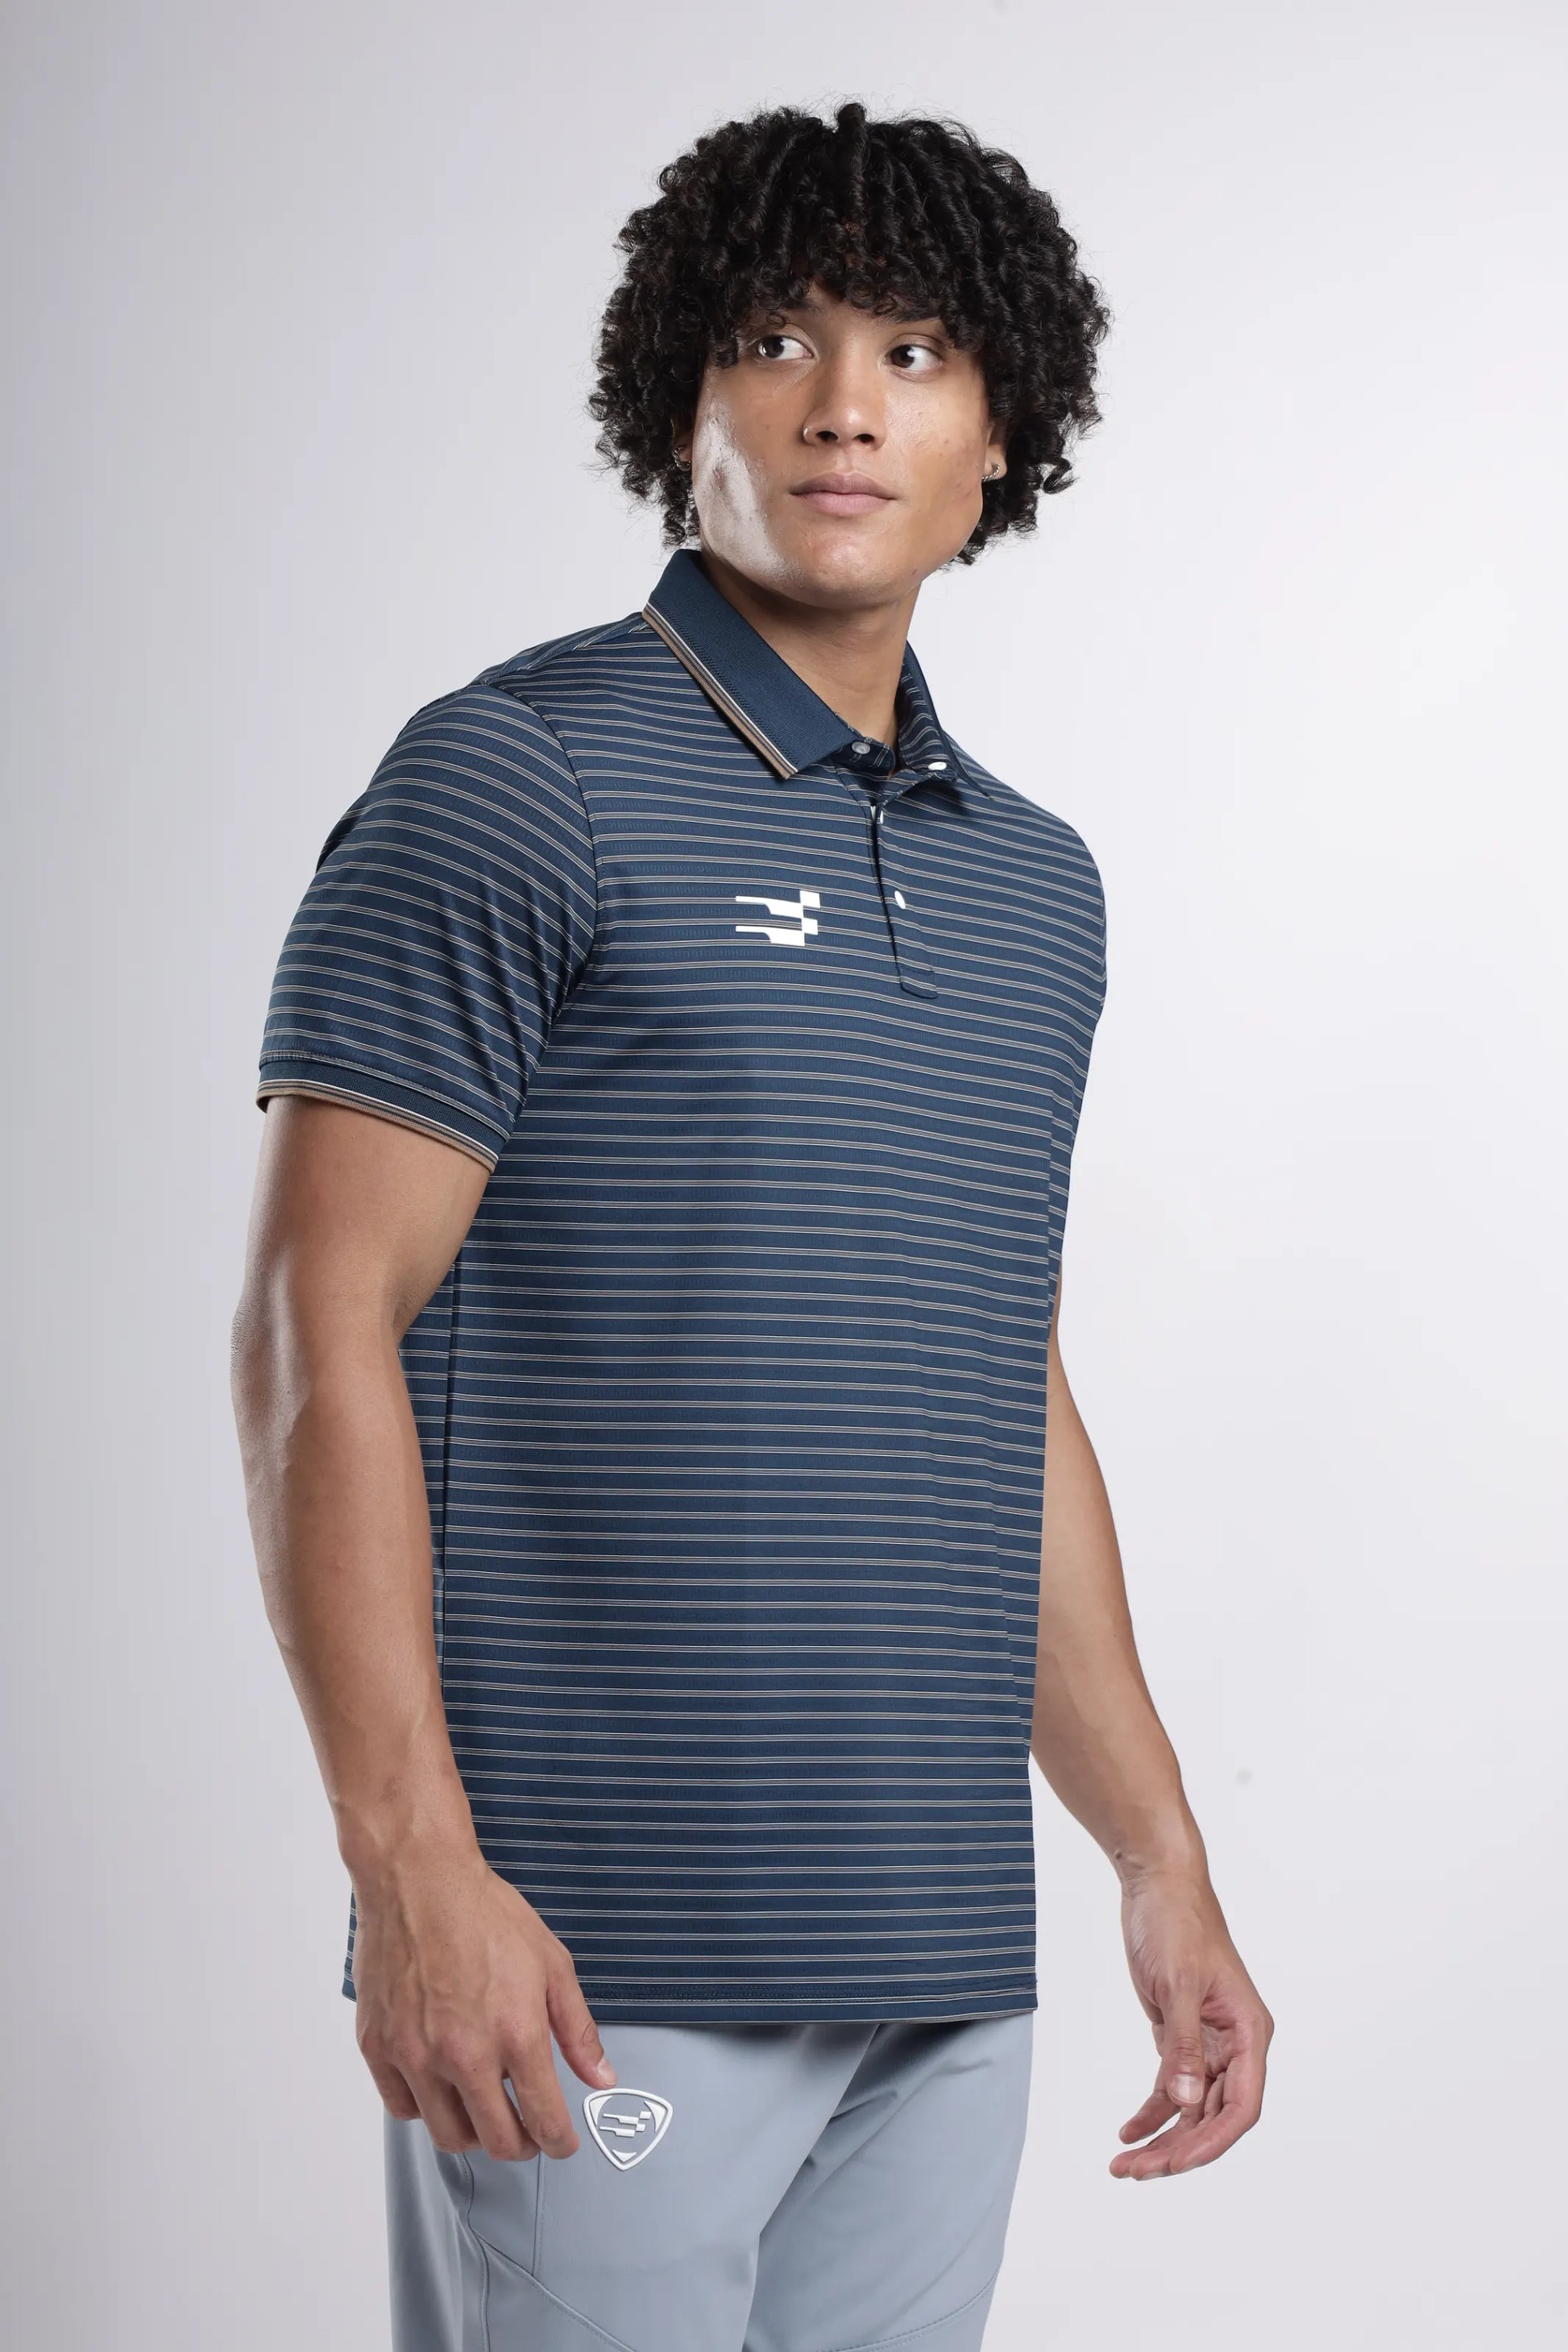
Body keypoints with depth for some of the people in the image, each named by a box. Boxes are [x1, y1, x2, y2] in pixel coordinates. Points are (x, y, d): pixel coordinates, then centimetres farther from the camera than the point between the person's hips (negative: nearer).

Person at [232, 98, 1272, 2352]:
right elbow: (320, 1326, -10)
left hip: (944, 1977, 6)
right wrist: (416, 1862, -18)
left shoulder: (1037, 884, 16)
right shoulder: (515, 780, -5)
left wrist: (1165, 1862, 17)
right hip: (596, 1954, -6)